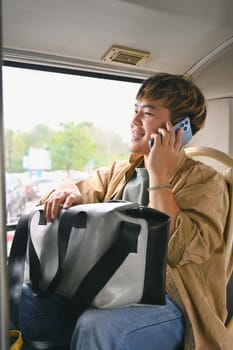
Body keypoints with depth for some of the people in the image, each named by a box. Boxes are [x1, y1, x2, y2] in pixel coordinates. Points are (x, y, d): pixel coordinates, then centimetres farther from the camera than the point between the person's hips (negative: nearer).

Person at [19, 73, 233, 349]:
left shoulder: (205, 181, -5)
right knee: (26, 297, -16)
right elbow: (76, 191, 16)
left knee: (96, 327, -33)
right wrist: (68, 194, -8)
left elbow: (178, 251, -20)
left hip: (167, 299, -5)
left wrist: (159, 174, -14)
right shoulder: (119, 172, 13)